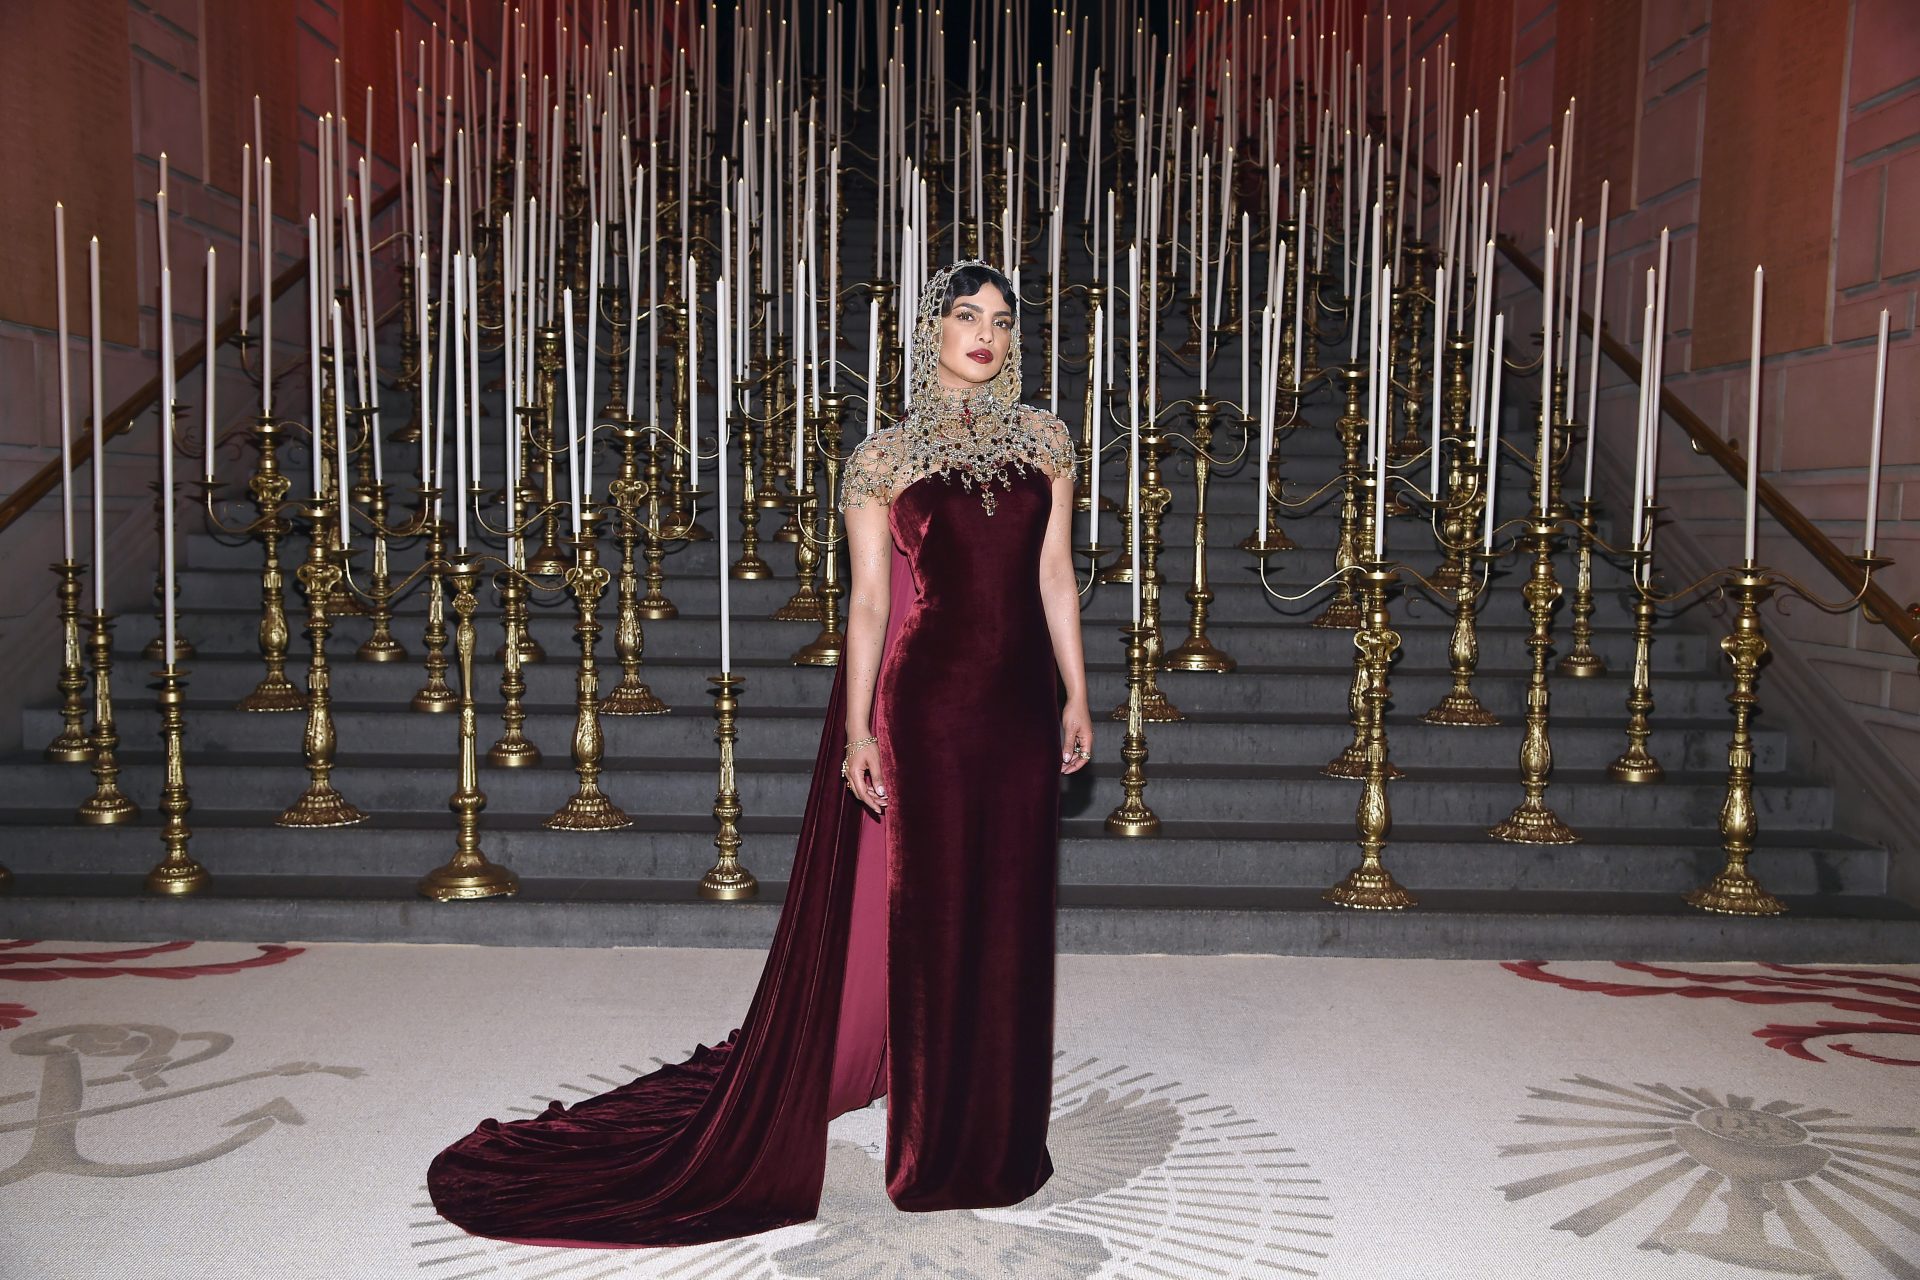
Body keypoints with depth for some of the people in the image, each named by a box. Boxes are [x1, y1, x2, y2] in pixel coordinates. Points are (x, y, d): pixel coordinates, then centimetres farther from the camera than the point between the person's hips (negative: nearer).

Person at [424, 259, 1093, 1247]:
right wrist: (858, 727, -12)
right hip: (924, 701, -4)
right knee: (926, 915, 4)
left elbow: (1055, 577, 10)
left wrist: (1077, 694, 7)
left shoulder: (1043, 440, 9)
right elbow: (869, 600, -5)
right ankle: (937, 1139, 22)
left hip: (1019, 706, 4)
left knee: (1009, 915, 12)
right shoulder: (886, 455, -1)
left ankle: (996, 1131, 30)